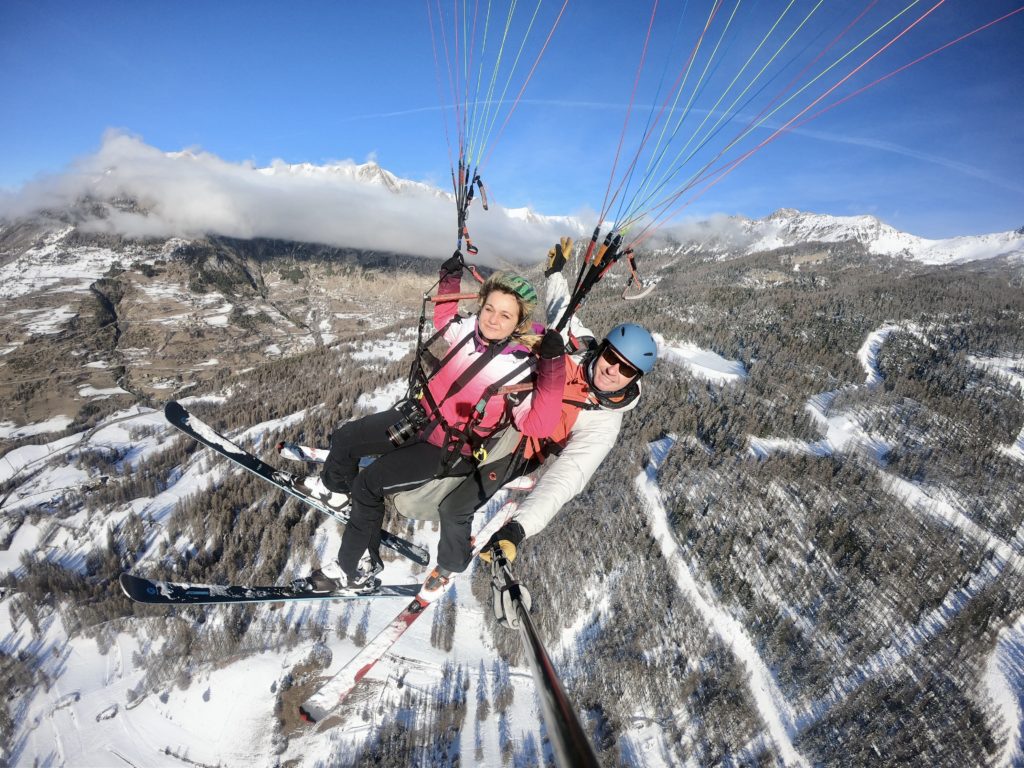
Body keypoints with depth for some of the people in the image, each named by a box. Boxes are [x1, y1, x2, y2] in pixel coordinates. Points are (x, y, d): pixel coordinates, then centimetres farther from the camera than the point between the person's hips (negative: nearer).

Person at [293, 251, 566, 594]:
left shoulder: (522, 370, -23)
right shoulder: (468, 329, -8)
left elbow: (538, 425, -33)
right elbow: (443, 318, 15)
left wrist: (553, 367, -42)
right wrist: (450, 279, 2)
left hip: (450, 450, -6)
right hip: (421, 415, 7)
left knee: (367, 485, -15)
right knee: (344, 438, 14)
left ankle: (356, 571, 8)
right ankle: (334, 488, 48)